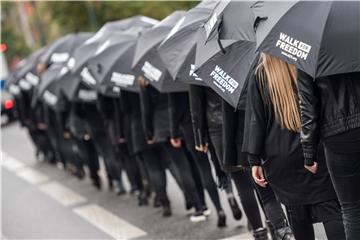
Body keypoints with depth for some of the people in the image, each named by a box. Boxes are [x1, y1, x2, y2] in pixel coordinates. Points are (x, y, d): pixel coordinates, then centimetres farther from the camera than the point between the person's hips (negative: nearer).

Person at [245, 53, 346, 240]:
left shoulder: (259, 75, -1)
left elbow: (256, 119, -2)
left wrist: (255, 161, 0)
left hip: (280, 159, 0)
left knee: (297, 215, 12)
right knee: (331, 210, -1)